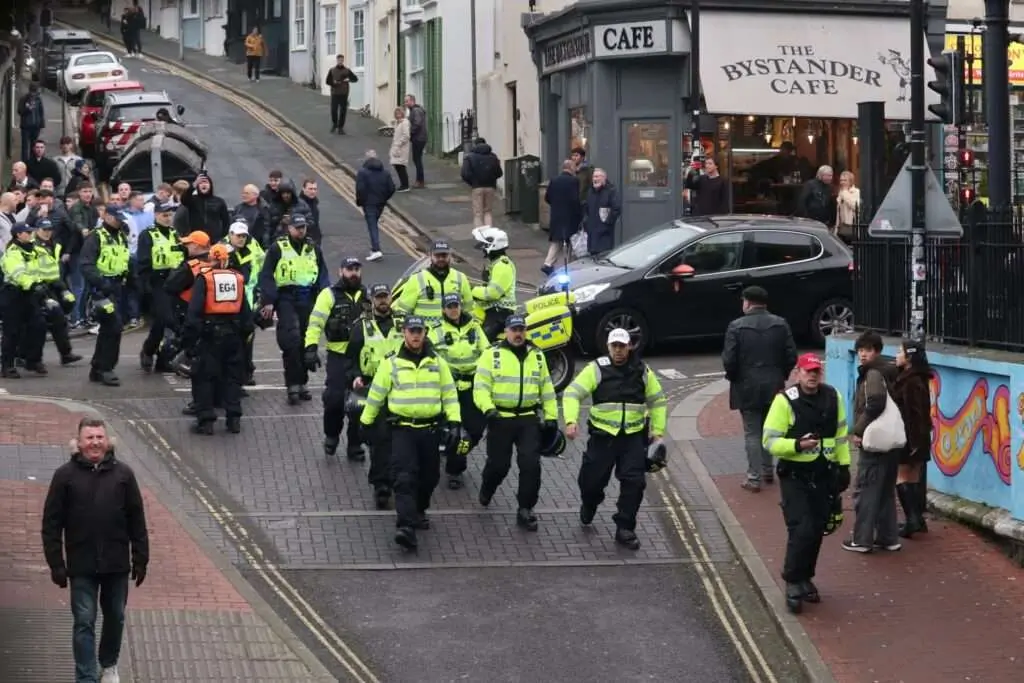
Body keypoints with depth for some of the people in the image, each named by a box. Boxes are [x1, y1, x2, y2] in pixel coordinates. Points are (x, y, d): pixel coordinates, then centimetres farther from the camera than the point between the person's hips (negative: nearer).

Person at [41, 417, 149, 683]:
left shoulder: (123, 474, 1)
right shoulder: (65, 475, -4)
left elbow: (137, 521, 4)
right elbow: (51, 523, -2)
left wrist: (141, 560, 2)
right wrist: (56, 564, -7)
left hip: (117, 564, 2)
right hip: (81, 566, -2)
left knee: (115, 618, 16)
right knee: (84, 622, -2)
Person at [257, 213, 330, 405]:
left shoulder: (313, 249, 14)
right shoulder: (278, 248, 1)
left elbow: (323, 275, 17)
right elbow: (266, 275, -2)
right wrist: (268, 301, -10)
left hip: (308, 299, 4)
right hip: (286, 298, -4)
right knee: (291, 341, -16)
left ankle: (301, 383, 17)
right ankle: (293, 385, -12)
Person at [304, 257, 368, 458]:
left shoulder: (366, 296, 13)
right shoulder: (330, 295, -4)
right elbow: (315, 323, -9)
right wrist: (311, 348, -20)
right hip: (338, 356, -4)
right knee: (334, 398, -10)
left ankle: (355, 446, 15)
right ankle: (331, 436, 15)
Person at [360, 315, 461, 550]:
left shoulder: (437, 362, 7)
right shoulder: (391, 363, 0)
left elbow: (449, 393, 9)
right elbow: (376, 394, 7)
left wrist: (454, 421, -1)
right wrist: (365, 422, 11)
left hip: (430, 429, 3)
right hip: (402, 428, -3)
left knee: (429, 476, 12)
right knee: (405, 478, -14)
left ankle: (419, 511, 38)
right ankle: (406, 527, -22)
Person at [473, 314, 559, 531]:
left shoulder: (537, 356, 10)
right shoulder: (492, 356, -3)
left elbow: (547, 390, 16)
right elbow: (481, 387, -9)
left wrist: (551, 417, 11)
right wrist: (488, 408, -24)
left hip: (529, 419, 3)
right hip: (500, 419, -3)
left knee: (531, 464, -7)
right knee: (498, 464, 5)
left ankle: (525, 510, 3)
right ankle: (486, 490, 39)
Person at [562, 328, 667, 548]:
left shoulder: (642, 371, 4)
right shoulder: (597, 369, -5)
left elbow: (657, 401, 14)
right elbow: (572, 393, -10)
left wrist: (658, 431, 7)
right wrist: (571, 420, -25)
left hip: (633, 437, 1)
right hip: (603, 436, -1)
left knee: (634, 482, -7)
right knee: (592, 480, 7)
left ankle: (625, 529, 3)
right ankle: (588, 506, 42)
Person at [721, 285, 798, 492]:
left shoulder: (737, 326, -12)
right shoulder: (780, 325, -2)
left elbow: (728, 360, -15)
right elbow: (791, 356, -2)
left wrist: (733, 377, 4)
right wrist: (781, 375, 12)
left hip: (747, 388, -3)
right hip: (774, 387, 4)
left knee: (752, 433, 2)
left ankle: (754, 478, 1)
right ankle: (768, 471, 27)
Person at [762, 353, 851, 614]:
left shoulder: (833, 397, 3)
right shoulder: (785, 401, -13)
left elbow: (840, 433, 15)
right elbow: (769, 440, -13)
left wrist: (844, 465, 13)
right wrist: (798, 445, -26)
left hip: (823, 474, 5)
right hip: (794, 476, -5)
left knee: (817, 530, 11)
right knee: (801, 530, -12)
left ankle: (805, 579, 28)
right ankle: (793, 583, 1)